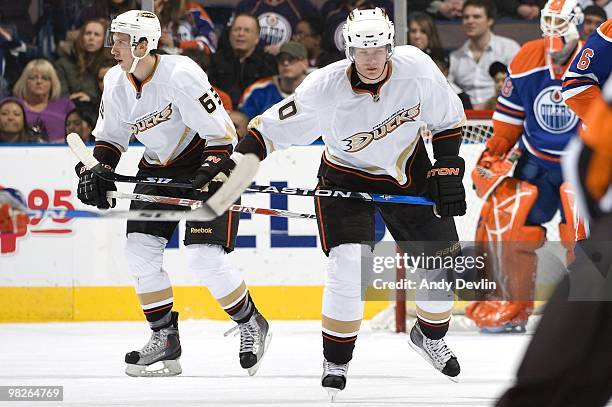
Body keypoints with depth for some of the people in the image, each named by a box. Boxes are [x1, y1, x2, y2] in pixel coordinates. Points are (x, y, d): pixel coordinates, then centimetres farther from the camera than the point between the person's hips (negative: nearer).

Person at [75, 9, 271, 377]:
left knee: (205, 257, -15)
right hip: (158, 168, 8)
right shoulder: (116, 82, -2)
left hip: (207, 162, -8)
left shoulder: (181, 75, -25)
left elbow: (220, 133, -22)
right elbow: (111, 136, 11)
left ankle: (252, 325, 6)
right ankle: (164, 338, 8)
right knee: (140, 248, -3)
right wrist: (96, 171, -5)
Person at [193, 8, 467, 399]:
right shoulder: (324, 88, -28)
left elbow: (448, 118, -5)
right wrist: (233, 164, -25)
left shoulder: (416, 66, -22)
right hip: (347, 177, -3)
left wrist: (448, 168, -9)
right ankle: (336, 362, -5)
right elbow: (273, 127, -17)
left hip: (410, 170, 3)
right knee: (348, 266, -22)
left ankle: (431, 336, 37)